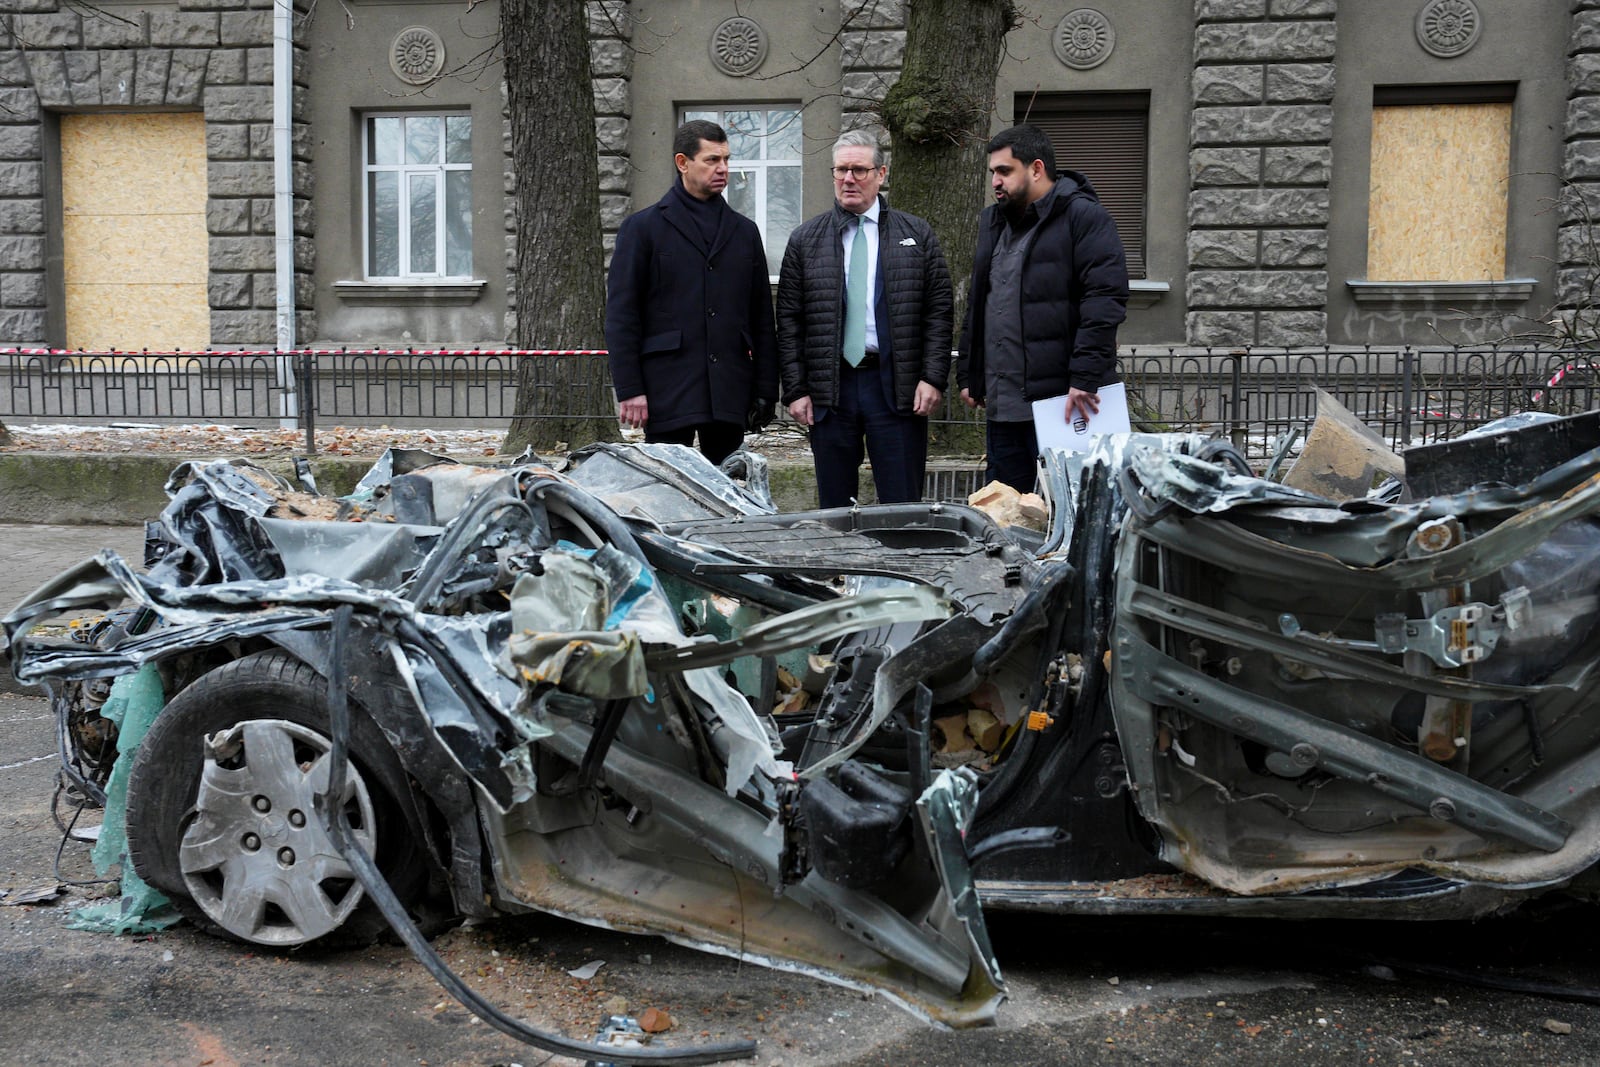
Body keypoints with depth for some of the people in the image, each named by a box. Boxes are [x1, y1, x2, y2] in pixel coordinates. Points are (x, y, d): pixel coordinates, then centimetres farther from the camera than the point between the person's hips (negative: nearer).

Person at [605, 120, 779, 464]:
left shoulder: (744, 231, 16)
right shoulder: (643, 227, 4)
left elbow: (762, 317, 15)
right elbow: (620, 315, -1)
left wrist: (765, 389, 8)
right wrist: (629, 389, -9)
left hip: (729, 394, 4)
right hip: (668, 393, -4)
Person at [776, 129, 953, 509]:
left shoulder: (917, 235, 7)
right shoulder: (805, 240, 8)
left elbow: (940, 311, 4)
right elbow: (788, 321, 6)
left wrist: (933, 378, -6)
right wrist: (795, 390, -1)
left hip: (896, 388, -1)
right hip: (828, 390, 1)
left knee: (902, 508, 1)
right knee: (834, 510, 7)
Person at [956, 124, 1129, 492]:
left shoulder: (1083, 216, -6)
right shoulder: (994, 222, 19)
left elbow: (1105, 299, -15)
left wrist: (1085, 378, -21)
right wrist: (968, 374, 20)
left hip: (1061, 404, -8)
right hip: (1003, 406, 8)